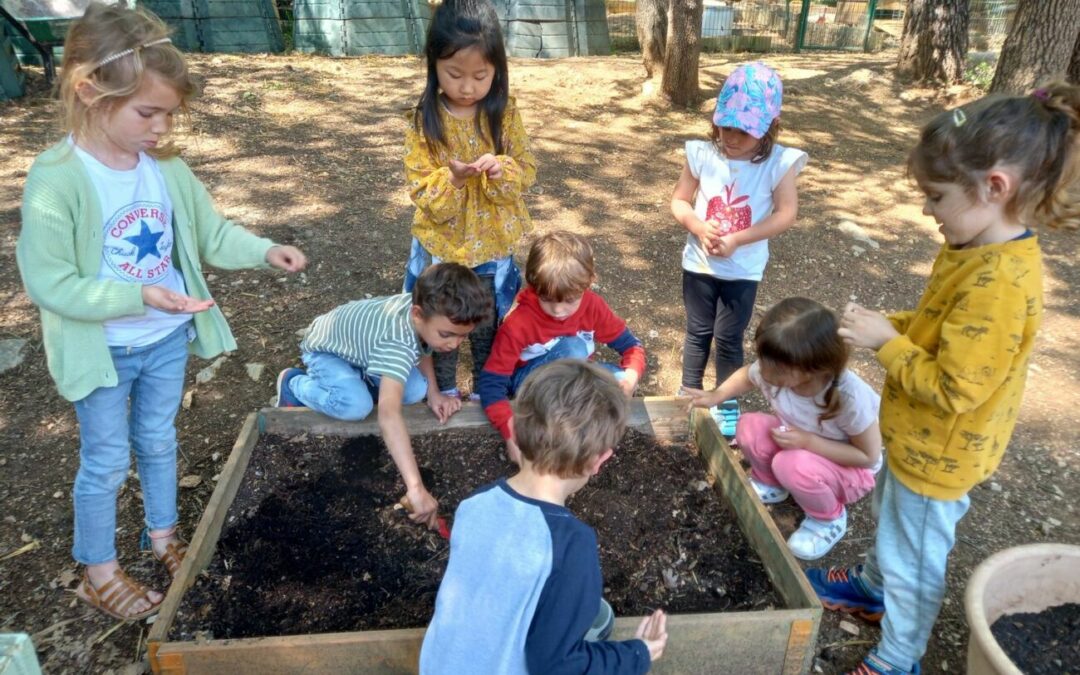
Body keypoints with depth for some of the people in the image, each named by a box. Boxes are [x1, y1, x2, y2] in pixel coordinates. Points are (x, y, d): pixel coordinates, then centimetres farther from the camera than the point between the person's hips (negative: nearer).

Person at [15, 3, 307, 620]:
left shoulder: (167, 167, -8)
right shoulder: (56, 180, -24)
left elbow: (213, 233, 2)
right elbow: (49, 284, -22)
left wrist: (267, 251, -15)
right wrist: (141, 296, -30)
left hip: (167, 340, 5)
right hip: (102, 352, -4)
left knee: (159, 442, 23)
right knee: (107, 462, 13)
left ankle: (164, 535, 47)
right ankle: (99, 573, 36)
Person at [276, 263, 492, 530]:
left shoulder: (427, 306, -23)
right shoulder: (398, 343, -47)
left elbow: (422, 348, 2)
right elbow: (388, 415, -57)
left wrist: (434, 394, -11)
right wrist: (416, 488, -62)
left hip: (358, 344, 6)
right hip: (325, 349, -6)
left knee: (416, 391, -13)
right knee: (357, 405, -31)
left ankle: (355, 378, 14)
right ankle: (294, 384, -1)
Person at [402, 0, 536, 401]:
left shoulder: (505, 113, -7)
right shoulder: (422, 122, -12)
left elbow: (527, 171, -4)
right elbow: (420, 189, -12)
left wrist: (501, 170, -25)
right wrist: (453, 177, -31)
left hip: (491, 244, 1)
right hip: (442, 244, -1)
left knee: (487, 324, 17)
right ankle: (444, 388, 39)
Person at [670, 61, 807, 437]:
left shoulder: (779, 163, -14)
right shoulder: (702, 155, -10)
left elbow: (786, 214, -15)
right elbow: (679, 201, -2)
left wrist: (737, 240, -24)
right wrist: (698, 226, -22)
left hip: (743, 270, -1)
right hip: (699, 263, 2)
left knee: (729, 338, 8)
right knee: (698, 332, 16)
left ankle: (727, 403, 28)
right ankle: (690, 393, 35)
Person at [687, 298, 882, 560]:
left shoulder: (849, 396, -37)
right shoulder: (773, 370, -24)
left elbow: (869, 456, -24)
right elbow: (747, 375, 2)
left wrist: (807, 441, -33)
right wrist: (717, 396, -13)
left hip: (850, 469, -5)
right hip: (800, 441, 5)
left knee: (794, 465, -34)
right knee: (749, 427, -21)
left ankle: (829, 518, -3)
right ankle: (770, 484, 10)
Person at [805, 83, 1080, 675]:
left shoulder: (998, 283, -34)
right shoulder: (976, 249, -4)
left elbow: (953, 389, -31)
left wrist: (885, 342, -23)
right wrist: (886, 325, -4)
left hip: (936, 455, -9)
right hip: (916, 438, 9)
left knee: (912, 559, 12)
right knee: (891, 523, 31)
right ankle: (873, 586, 57)